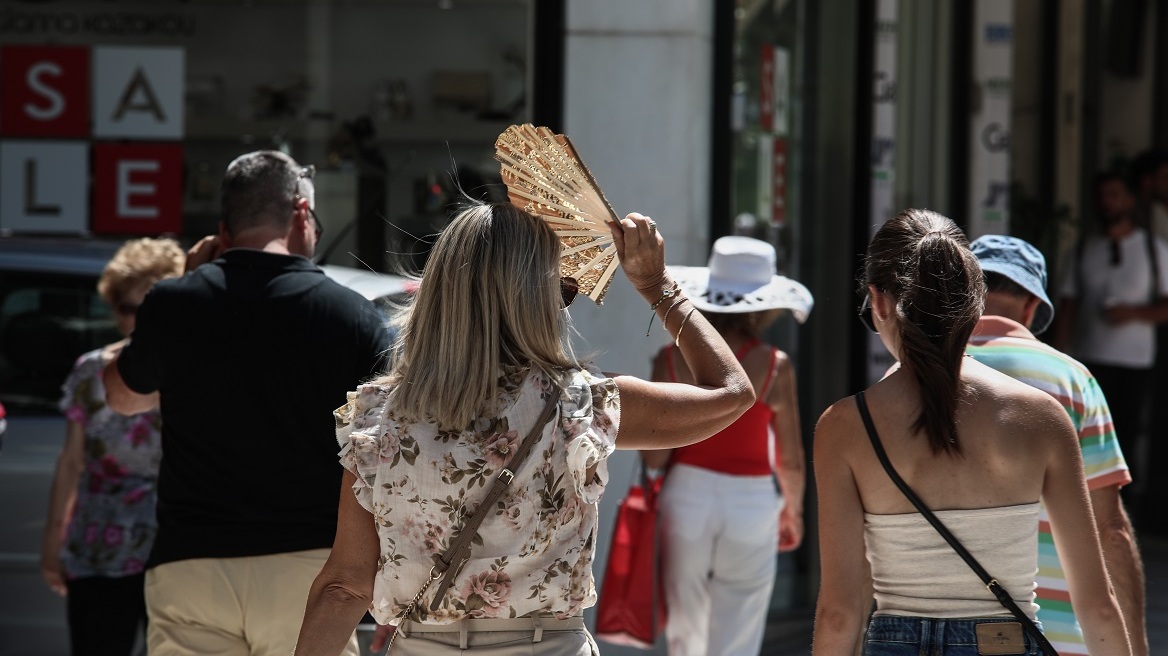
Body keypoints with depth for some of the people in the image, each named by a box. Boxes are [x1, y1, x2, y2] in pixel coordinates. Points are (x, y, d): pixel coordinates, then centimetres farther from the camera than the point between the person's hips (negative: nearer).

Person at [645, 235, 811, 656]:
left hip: (687, 497, 1)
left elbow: (654, 457, -8)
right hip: (750, 503, -1)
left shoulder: (671, 360, -5)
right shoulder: (774, 367, -8)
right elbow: (791, 462, -2)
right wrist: (793, 513, 15)